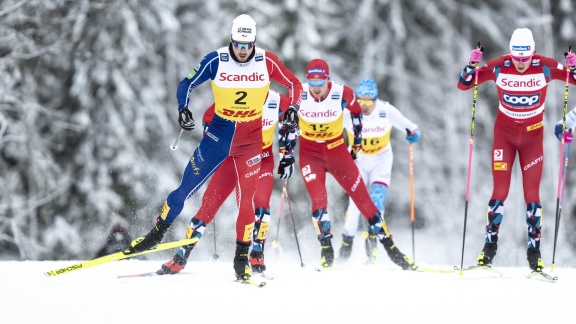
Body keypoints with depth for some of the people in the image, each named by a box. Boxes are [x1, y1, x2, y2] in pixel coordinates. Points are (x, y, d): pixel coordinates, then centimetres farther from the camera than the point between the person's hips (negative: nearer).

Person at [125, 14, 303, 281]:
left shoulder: (267, 62, -10)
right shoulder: (216, 60, -11)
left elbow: (294, 85, 3)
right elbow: (187, 84, 0)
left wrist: (292, 110, -13)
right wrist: (183, 109, -16)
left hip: (250, 139, -1)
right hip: (219, 133, 1)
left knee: (246, 199, -8)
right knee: (187, 188, 3)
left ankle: (242, 258, 4)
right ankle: (158, 232, 22)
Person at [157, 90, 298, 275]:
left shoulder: (278, 102, -17)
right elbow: (209, 119, -3)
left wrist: (287, 155, 7)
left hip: (262, 158, 1)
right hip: (233, 155, -1)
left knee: (261, 203, -23)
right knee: (210, 203, -6)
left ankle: (257, 255, -8)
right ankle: (181, 258, 1)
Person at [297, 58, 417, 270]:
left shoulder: (342, 93, -18)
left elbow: (356, 112, 4)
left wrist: (357, 142, 13)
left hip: (336, 150, 0)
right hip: (310, 153, 0)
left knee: (362, 198, -1)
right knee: (319, 200, -20)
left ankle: (391, 248, 5)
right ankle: (326, 251, -3)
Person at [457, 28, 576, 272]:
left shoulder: (545, 67, -17)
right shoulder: (498, 67, -16)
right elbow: (463, 85, -10)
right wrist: (472, 65, -28)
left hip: (533, 136, 0)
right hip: (505, 134, 0)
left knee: (532, 194, -2)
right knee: (500, 191, -5)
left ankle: (534, 250, 5)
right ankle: (489, 245, 7)